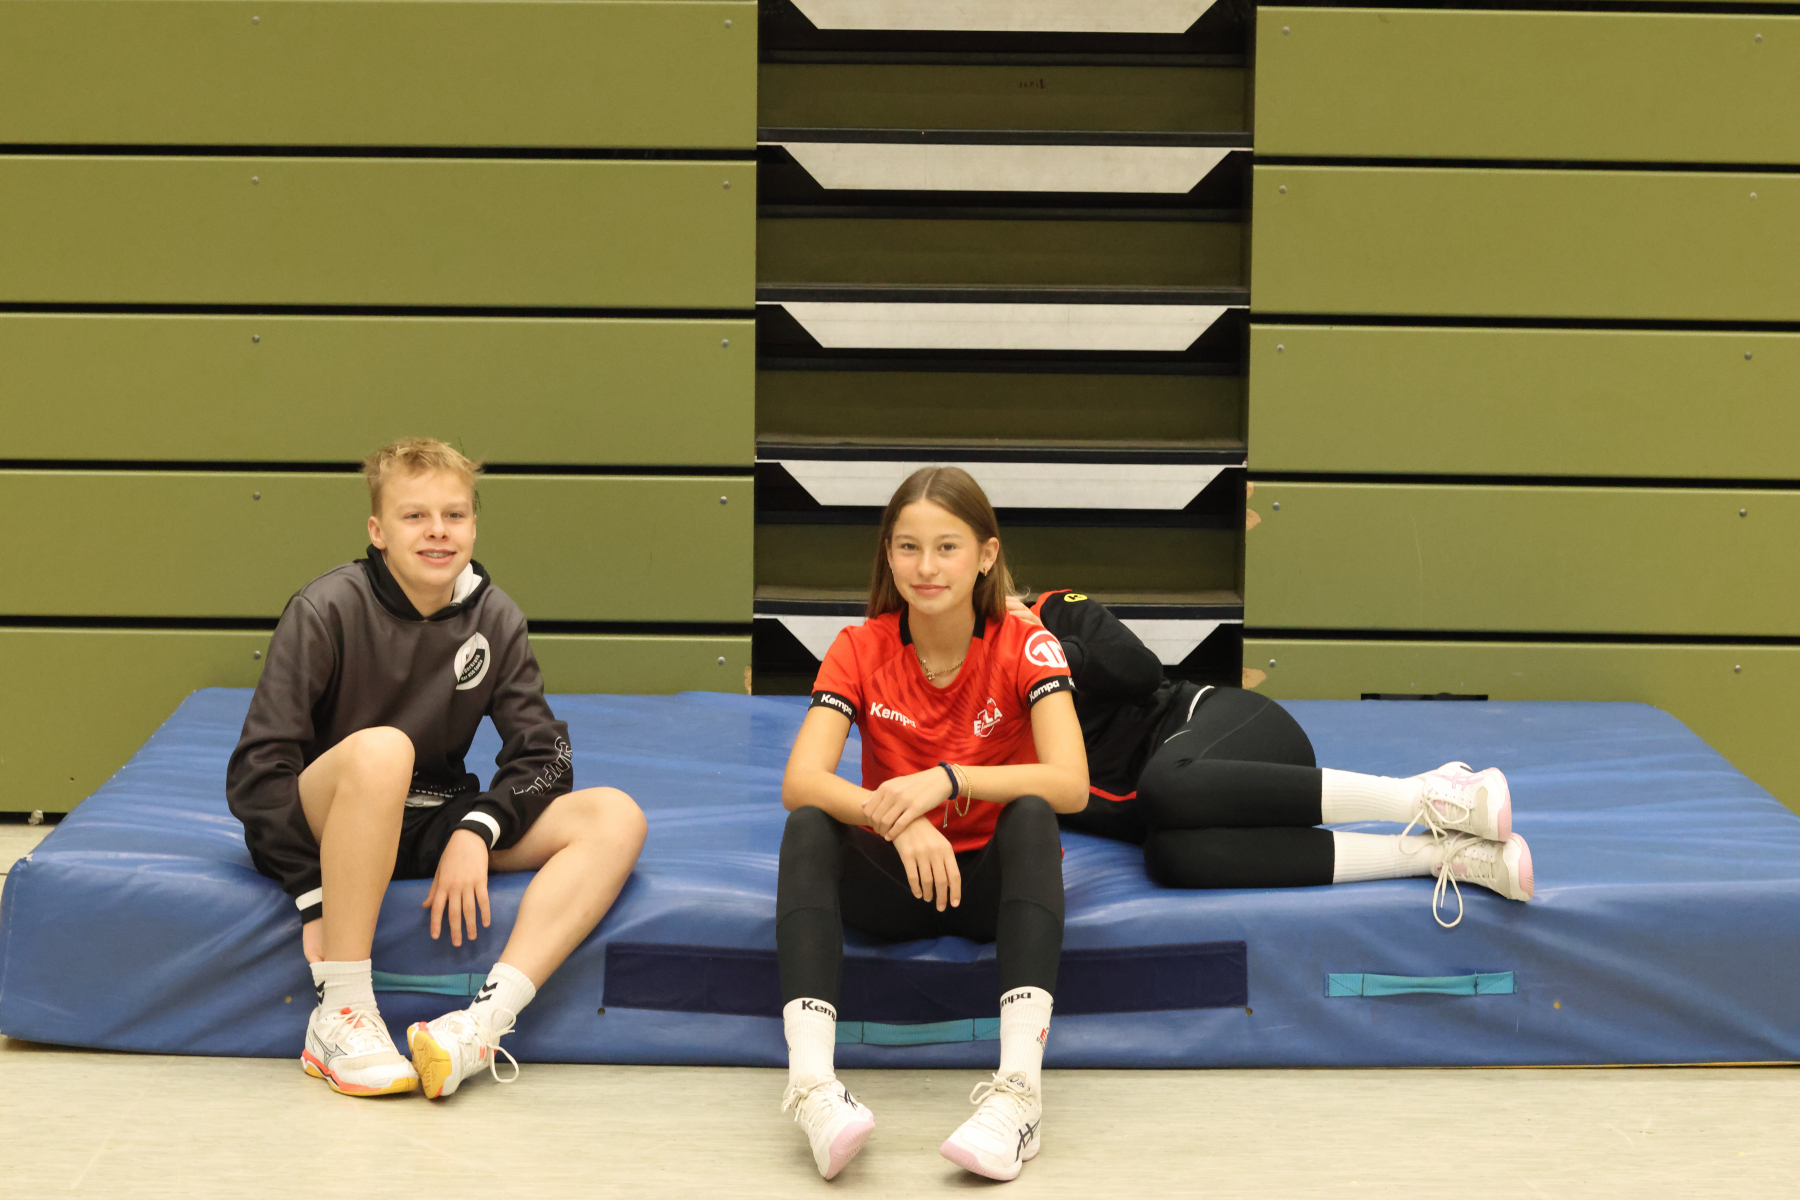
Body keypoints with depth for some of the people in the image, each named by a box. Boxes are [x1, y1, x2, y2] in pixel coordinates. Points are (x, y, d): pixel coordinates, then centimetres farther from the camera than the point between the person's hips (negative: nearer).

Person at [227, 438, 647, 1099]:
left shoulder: (493, 618, 0)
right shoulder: (328, 610, -13)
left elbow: (543, 751, -1)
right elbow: (257, 768, -16)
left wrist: (476, 830, -20)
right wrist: (314, 896, -23)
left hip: (429, 827, 5)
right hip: (321, 828, -5)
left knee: (616, 817, -16)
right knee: (381, 748, -39)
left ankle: (487, 1018, -35)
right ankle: (339, 1015, -31)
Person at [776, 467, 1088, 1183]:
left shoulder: (1024, 648, -8)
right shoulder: (860, 649, -5)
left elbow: (1070, 784, -23)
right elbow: (800, 783, -19)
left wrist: (947, 779, -37)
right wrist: (895, 818, -37)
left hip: (992, 880, -1)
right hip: (895, 879, 1)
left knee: (1031, 816, -33)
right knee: (809, 828, -28)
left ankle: (1018, 1089, -47)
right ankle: (811, 1083, -45)